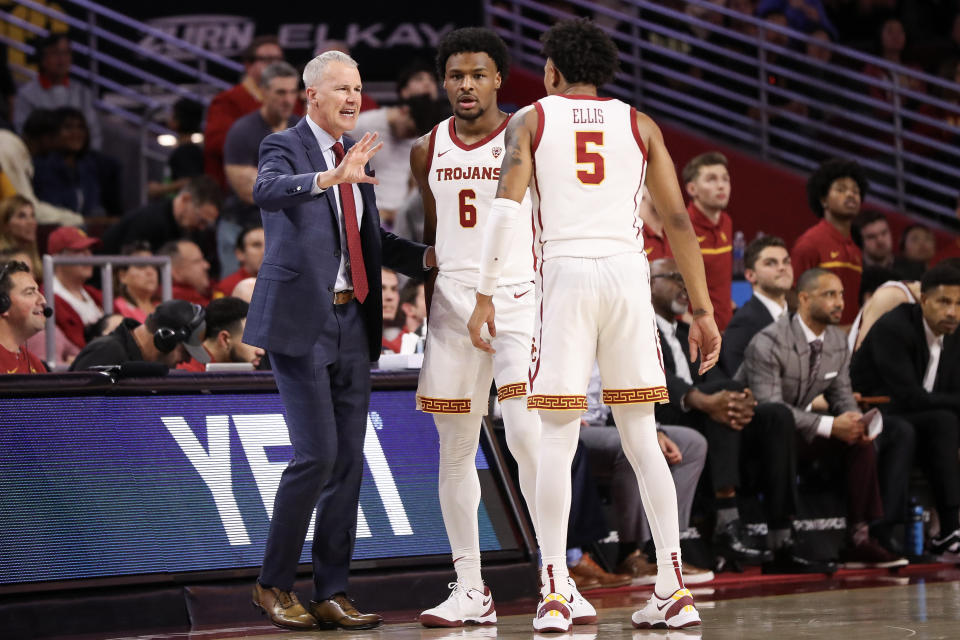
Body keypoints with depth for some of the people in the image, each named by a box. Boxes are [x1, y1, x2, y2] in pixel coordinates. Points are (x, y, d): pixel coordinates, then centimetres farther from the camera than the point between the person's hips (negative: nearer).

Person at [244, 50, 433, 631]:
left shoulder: (357, 157, 17)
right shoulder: (284, 146, -5)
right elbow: (267, 192, -28)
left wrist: (429, 256, 6)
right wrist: (331, 177, -44)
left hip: (352, 323, 7)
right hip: (302, 321, -7)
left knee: (348, 461, 5)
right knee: (317, 454, -13)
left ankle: (333, 594, 9)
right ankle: (275, 584, 1)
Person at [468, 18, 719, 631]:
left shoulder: (531, 120, 9)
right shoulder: (638, 124, 14)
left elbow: (505, 208, -6)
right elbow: (679, 220, 8)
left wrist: (485, 297, -5)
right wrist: (703, 311, 10)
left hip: (565, 272, -2)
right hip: (629, 270, 2)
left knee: (558, 437, 2)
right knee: (642, 437, 8)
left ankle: (555, 593, -5)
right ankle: (674, 590, 4)